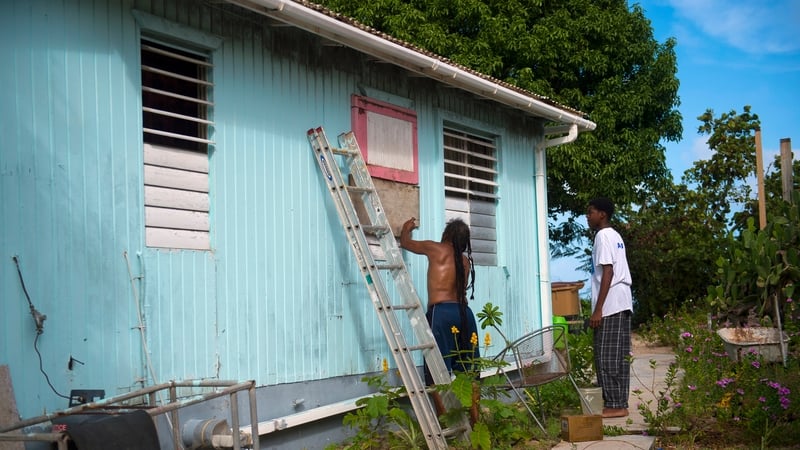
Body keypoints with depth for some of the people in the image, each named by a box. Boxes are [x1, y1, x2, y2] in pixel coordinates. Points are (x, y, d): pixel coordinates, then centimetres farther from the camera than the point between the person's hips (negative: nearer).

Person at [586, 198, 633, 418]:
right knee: (619, 356, 9)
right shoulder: (615, 235, 19)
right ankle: (619, 404, 11)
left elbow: (607, 272, -18)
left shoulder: (603, 236, -10)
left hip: (610, 304, -10)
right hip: (622, 302, 10)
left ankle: (614, 405, -5)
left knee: (606, 357, -7)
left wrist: (598, 309, -19)